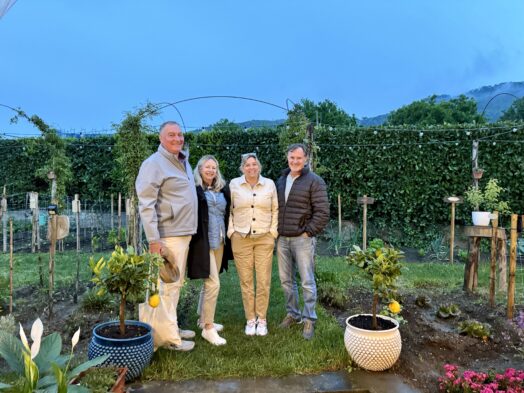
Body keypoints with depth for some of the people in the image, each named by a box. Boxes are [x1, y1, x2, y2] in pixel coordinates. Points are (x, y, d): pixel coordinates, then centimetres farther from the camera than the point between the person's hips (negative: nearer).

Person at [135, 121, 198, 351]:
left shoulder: (183, 162, 14)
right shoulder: (154, 164, -12)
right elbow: (146, 204, -17)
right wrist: (153, 239, -21)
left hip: (184, 233, 9)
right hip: (169, 235, -9)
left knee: (176, 284, 17)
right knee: (169, 285, -1)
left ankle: (172, 326, 31)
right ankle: (169, 337, 11)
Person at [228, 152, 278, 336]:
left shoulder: (269, 184, 3)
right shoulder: (234, 184, 1)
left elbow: (275, 210, 8)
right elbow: (228, 210, 5)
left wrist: (273, 232, 1)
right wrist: (231, 231, -1)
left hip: (264, 238, 0)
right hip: (241, 239, 0)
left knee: (264, 281, 2)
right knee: (246, 281, 6)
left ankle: (262, 319, 17)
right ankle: (250, 319, 19)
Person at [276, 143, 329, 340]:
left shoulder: (314, 181, -7)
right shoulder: (281, 180, 12)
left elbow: (322, 212, -11)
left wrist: (309, 232, -13)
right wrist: (276, 231, 10)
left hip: (302, 239, -6)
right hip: (282, 239, 6)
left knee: (307, 282, 0)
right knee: (286, 280, 14)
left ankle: (309, 320, 13)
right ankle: (293, 313, 30)